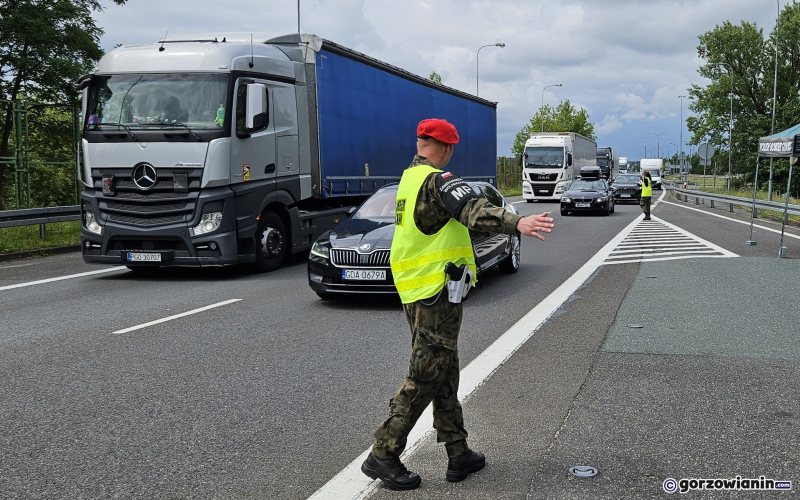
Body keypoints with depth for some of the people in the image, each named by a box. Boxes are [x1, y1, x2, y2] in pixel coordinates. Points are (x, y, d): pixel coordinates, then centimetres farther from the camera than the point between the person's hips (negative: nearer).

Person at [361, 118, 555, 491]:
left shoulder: (409, 179, 14)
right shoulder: (438, 181, -14)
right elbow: (474, 210, -33)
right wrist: (517, 223, -46)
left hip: (414, 290, 10)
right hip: (436, 291, -10)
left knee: (444, 374, 14)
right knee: (426, 375, -3)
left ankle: (458, 454, 20)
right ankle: (383, 455, 2)